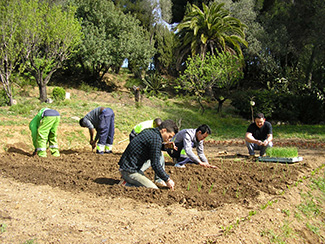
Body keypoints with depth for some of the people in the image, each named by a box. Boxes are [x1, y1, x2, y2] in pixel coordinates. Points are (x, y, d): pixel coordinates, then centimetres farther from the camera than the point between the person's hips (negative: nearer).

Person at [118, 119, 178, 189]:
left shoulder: (147, 131, 10)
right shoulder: (156, 139, -18)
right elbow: (155, 164, -18)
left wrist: (165, 145, 15)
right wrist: (167, 179, -9)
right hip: (129, 172, -10)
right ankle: (127, 186, -7)